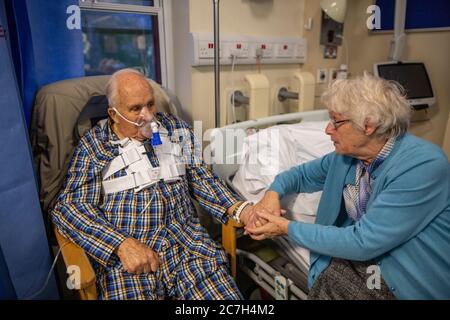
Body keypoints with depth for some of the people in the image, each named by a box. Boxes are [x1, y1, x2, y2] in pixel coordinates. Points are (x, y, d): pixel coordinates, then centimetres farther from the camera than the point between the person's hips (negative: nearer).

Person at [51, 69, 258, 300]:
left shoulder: (177, 129, 12)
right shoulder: (93, 145, 2)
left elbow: (201, 179, 14)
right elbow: (68, 206, -5)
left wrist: (240, 209, -2)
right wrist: (123, 244, -19)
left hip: (186, 241, 2)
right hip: (124, 253, -1)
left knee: (224, 295, -17)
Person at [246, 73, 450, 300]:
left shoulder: (423, 166, -22)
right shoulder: (347, 155, -2)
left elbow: (363, 242, -25)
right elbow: (302, 174, 14)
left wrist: (288, 228, -18)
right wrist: (273, 193, -7)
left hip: (414, 282, -4)